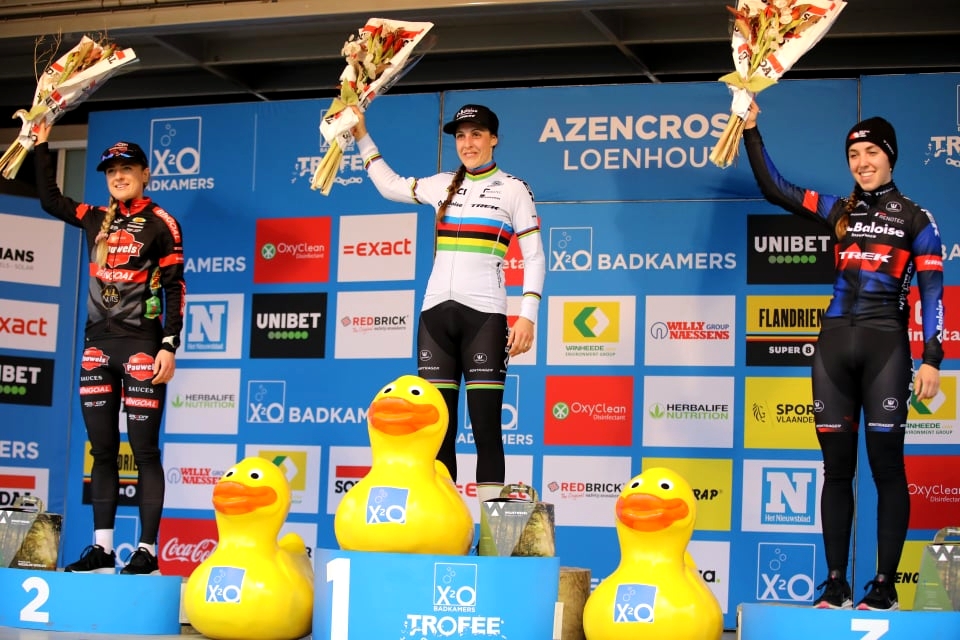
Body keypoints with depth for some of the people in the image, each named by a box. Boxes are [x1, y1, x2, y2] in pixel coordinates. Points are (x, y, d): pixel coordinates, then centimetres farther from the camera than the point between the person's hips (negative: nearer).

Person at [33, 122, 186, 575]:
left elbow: (174, 288, -5)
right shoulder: (96, 219, 13)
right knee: (102, 448, 6)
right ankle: (102, 548, 10)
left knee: (144, 449, -6)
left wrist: (169, 346, -12)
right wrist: (42, 145, 19)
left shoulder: (160, 224, -2)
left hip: (141, 346, -6)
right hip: (97, 345, 6)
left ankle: (147, 551, -5)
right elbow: (49, 199, 23)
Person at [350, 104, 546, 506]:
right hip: (436, 313, 4)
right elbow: (390, 187, 31)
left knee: (485, 426, -7)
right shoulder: (443, 186, 15)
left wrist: (528, 315, -8)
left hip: (484, 315, -4)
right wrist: (362, 137, 28)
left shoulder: (513, 189, 3)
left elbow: (534, 257, 1)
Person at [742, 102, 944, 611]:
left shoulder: (916, 219, 4)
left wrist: (931, 359, -9)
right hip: (834, 344, 4)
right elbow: (773, 189, 9)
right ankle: (836, 584, 9)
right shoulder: (839, 212, 13)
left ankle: (885, 586, 0)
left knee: (885, 464, -3)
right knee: (836, 467, 4)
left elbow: (931, 293, 0)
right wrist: (751, 131, 2)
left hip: (885, 345, -4)